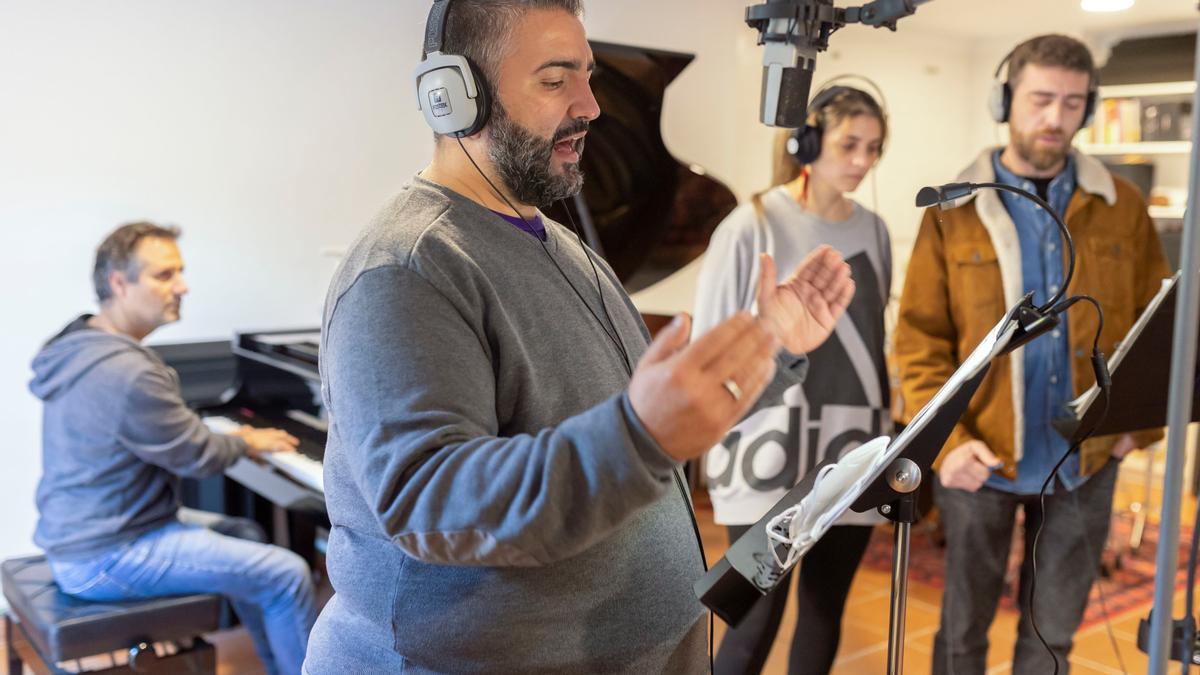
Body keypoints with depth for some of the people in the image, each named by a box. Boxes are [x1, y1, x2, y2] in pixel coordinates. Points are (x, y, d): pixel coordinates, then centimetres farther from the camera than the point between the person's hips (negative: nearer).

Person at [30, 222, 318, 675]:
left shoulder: (81, 345, 6)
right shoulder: (126, 373, -28)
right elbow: (197, 458, -17)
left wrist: (232, 442, 11)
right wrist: (247, 443, 2)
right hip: (103, 559, -11)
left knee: (244, 535, 23)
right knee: (288, 575, -12)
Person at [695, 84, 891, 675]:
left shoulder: (873, 231, 7)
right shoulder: (753, 226, -8)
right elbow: (708, 344, -6)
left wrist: (885, 416, 12)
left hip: (849, 458, 5)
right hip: (772, 458, -5)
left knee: (825, 611, 13)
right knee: (758, 618, -3)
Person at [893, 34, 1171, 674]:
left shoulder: (1121, 206, 0)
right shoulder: (953, 213, -7)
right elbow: (919, 340, -8)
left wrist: (1138, 420, -4)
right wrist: (944, 440, -20)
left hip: (1085, 462, 2)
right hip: (982, 461, -2)